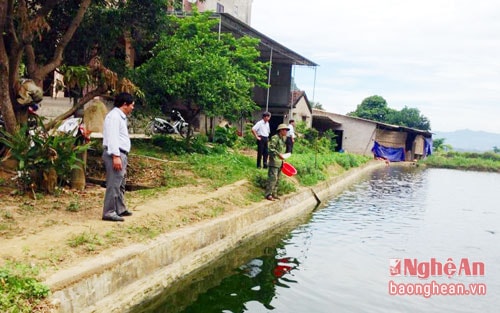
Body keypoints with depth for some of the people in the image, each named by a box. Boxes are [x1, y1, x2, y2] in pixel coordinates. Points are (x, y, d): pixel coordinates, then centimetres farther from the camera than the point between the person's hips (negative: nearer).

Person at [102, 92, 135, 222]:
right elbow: (112, 137, -21)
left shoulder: (120, 116, 20)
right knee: (113, 184, -10)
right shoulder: (114, 116, -12)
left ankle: (120, 209, 27)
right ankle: (109, 213, -7)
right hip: (115, 154, -11)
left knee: (120, 184, 17)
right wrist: (115, 156, -27)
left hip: (121, 154, 11)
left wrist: (122, 156, 17)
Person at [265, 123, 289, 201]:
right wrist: (279, 154, -24)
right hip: (274, 161, -9)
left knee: (277, 179, 11)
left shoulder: (283, 139, 18)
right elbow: (271, 148, -18)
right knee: (273, 178, -10)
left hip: (280, 162, 9)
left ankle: (274, 194, 18)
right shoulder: (275, 138, -10)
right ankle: (268, 194, -6)